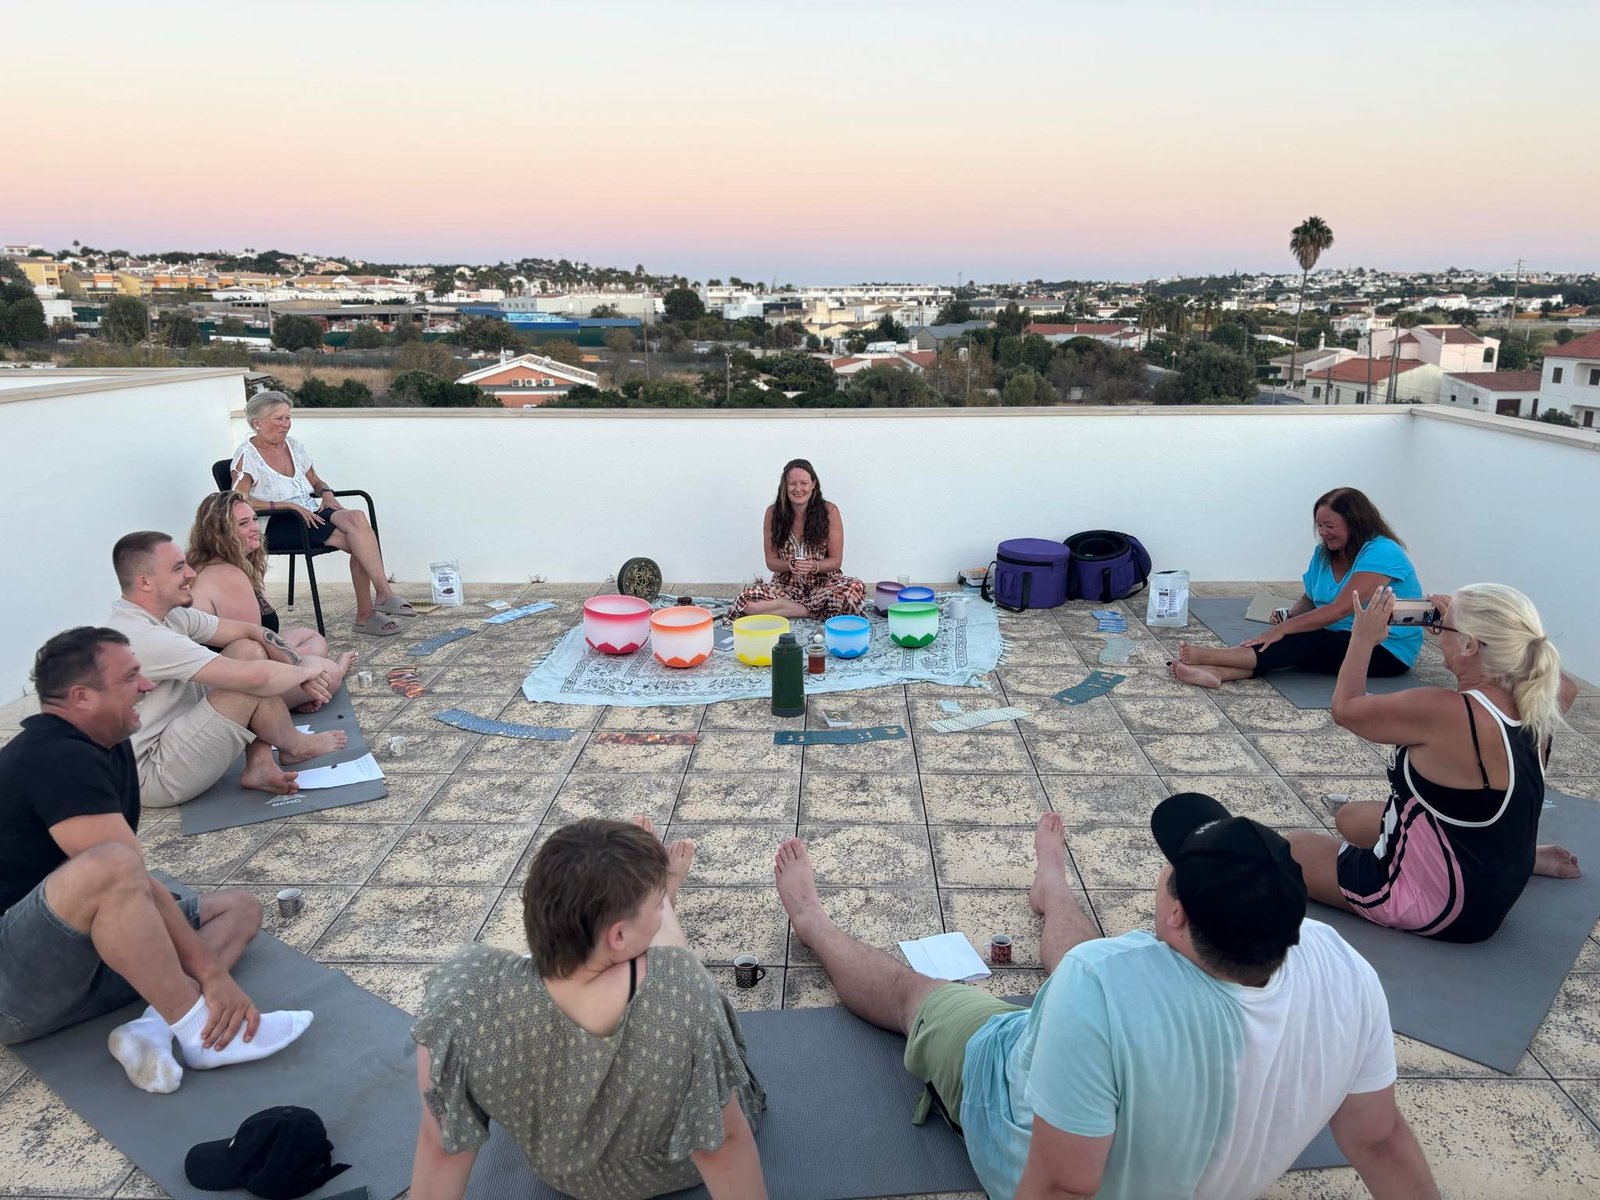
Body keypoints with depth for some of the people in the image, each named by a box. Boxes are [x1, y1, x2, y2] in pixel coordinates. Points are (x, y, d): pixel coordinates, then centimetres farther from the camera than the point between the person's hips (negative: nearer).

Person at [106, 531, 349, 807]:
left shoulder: (167, 613, 2)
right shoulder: (142, 637, -27)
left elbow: (251, 632, 5)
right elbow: (255, 678, -31)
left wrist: (301, 675, -9)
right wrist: (306, 670, -12)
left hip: (172, 732, 10)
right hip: (153, 777, -10)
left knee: (249, 650, -1)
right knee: (251, 681, -22)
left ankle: (260, 765, -6)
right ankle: (293, 747, 6)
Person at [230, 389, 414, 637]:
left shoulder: (293, 446, 17)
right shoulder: (247, 455, -4)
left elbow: (316, 482, 27)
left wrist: (326, 493, 2)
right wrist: (290, 505, -19)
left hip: (309, 513, 6)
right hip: (276, 526, -6)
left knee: (357, 518, -28)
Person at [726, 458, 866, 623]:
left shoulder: (829, 511, -7)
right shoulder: (773, 512, -4)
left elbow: (836, 560, -4)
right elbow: (771, 561, 0)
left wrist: (814, 566, -25)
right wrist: (791, 565, -22)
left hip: (823, 583, -1)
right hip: (787, 585, 1)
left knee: (856, 588, -34)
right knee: (746, 601, -29)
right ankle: (819, 609, -17)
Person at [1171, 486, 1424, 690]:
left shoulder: (1381, 553, -18)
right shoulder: (1324, 553, 8)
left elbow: (1340, 609, -24)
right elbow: (1308, 601, 11)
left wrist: (1283, 629, -25)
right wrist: (1288, 617, -12)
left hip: (1388, 650, -7)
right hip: (1341, 639, 7)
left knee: (1307, 643, -27)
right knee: (1300, 641, -21)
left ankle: (1208, 657, -36)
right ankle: (1216, 671, -42)